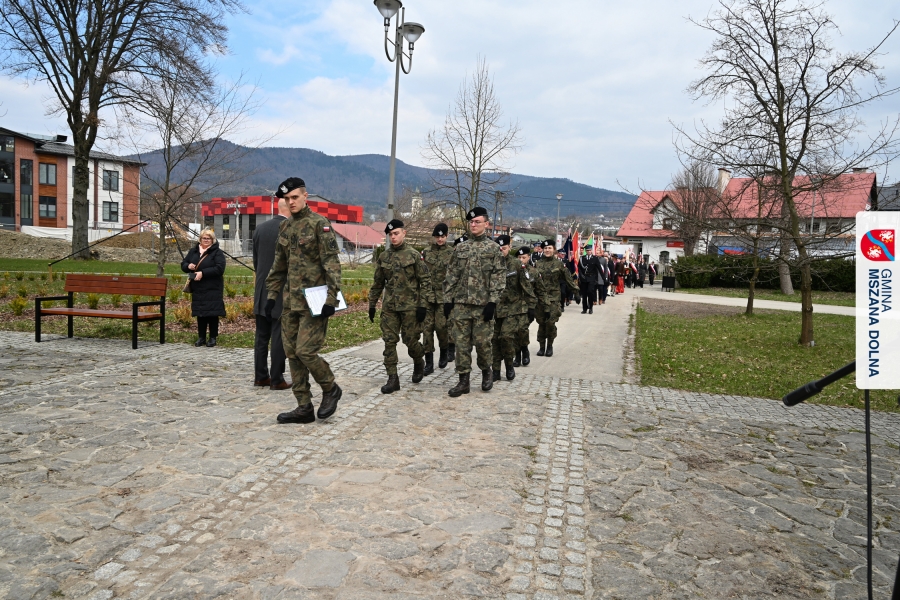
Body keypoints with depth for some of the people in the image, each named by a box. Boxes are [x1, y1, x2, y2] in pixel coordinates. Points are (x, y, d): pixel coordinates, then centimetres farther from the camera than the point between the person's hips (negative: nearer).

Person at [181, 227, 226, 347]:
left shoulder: (217, 252, -4)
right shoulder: (193, 251, 12)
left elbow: (219, 268, -16)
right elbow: (183, 264, 17)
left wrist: (203, 273, -22)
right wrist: (188, 266, -8)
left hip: (212, 289, -5)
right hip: (197, 289, 5)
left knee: (212, 313, -2)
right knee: (200, 313, 9)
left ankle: (213, 338, 8)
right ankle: (201, 337, 18)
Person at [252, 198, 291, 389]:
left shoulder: (260, 229, 8)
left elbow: (255, 260, 13)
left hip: (262, 291, 6)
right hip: (283, 291, -6)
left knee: (261, 336, 12)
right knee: (279, 337, 0)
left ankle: (261, 376, 18)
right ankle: (276, 379, 5)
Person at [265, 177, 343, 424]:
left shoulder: (319, 224, -8)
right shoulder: (285, 227, 14)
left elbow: (332, 263, -14)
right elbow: (279, 265, 20)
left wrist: (331, 298, -20)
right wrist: (272, 294, 16)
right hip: (291, 302, 8)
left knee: (305, 351, -12)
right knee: (293, 354, 7)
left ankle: (331, 389, 14)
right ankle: (304, 408, 16)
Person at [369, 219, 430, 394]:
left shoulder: (414, 255, -4)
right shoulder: (383, 257, 8)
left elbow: (425, 281, -5)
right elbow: (378, 283, 15)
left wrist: (423, 305, -11)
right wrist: (372, 305, 13)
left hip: (410, 306, -4)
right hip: (389, 307, 4)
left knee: (410, 340, 4)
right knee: (389, 341, 0)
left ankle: (419, 362, 35)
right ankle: (392, 378, 7)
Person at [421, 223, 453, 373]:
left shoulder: (452, 253, 2)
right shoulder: (425, 252, 9)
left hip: (444, 296, -2)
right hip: (427, 295, 3)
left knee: (441, 326, -6)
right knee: (427, 327, -1)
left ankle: (444, 351, 25)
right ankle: (429, 362, 6)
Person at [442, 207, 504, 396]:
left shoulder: (493, 248, 0)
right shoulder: (460, 248, 10)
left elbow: (497, 278, -5)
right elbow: (451, 275, 10)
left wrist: (492, 302, -13)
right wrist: (448, 299, 3)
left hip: (483, 304, -3)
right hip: (460, 303, 3)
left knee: (482, 341, 0)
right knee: (461, 342, 4)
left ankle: (486, 371, 27)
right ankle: (463, 381, 11)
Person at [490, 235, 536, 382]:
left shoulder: (516, 264, -3)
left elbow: (527, 287, -2)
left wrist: (531, 307, -5)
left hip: (514, 308, -3)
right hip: (495, 308, 3)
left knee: (506, 336, -16)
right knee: (495, 339, 4)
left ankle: (510, 365, 7)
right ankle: (495, 371, 15)